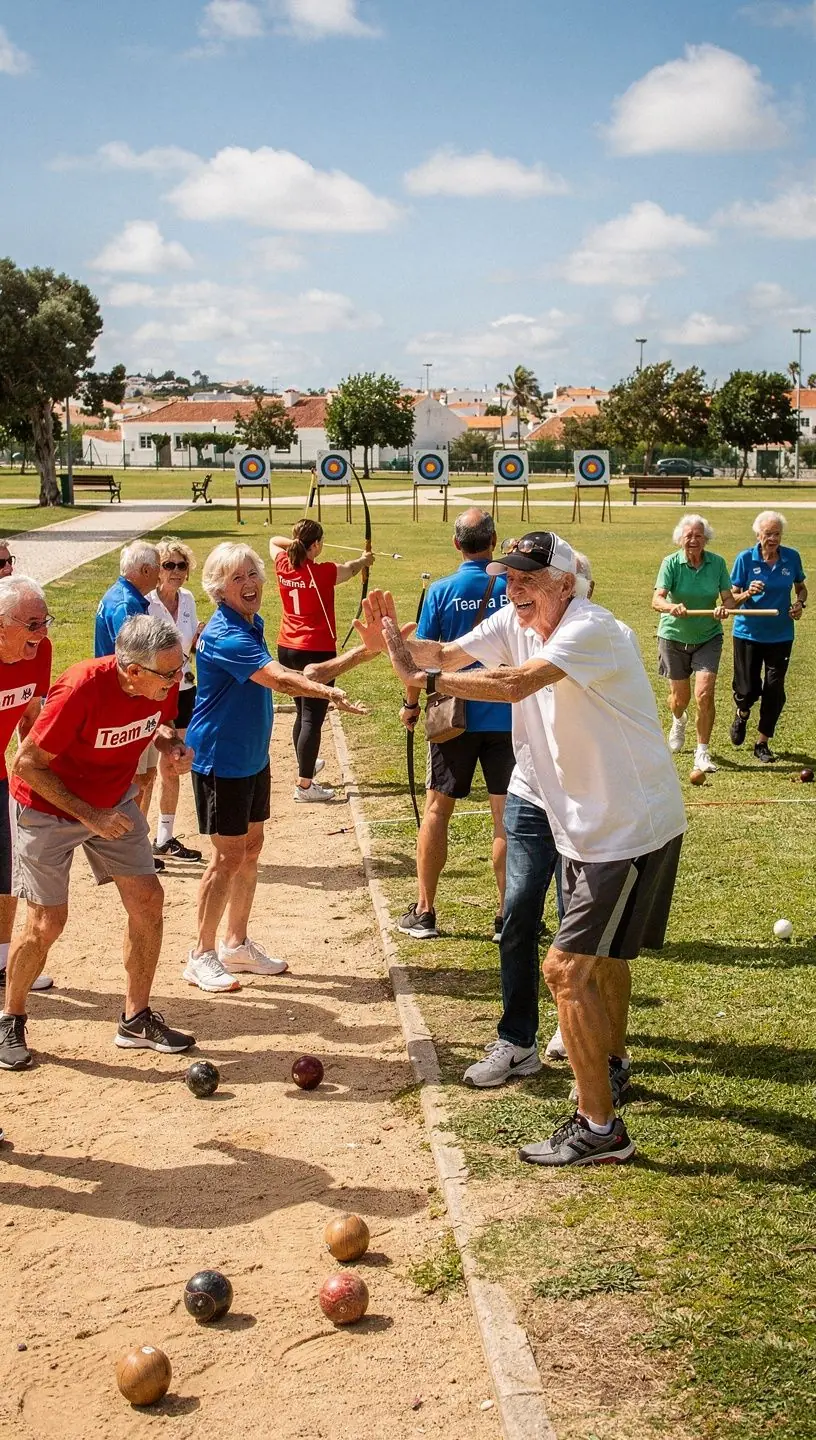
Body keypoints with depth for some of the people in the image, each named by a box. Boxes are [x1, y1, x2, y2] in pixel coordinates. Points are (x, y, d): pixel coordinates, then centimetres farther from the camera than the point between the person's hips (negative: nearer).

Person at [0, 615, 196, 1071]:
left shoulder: (164, 683, -16)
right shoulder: (81, 690, -34)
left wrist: (173, 743, -15)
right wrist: (89, 815, -25)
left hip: (115, 802, 6)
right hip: (49, 806, -6)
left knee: (148, 901, -1)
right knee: (47, 922, -6)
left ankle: (136, 1020, 15)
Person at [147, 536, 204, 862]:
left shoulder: (188, 599, 4)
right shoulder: (144, 603, -15)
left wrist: (201, 638, -7)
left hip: (183, 691, 6)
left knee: (171, 769, 15)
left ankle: (165, 839, 27)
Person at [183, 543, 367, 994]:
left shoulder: (252, 623, 7)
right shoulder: (225, 636, -24)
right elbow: (278, 678, -38)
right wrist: (329, 693, -49)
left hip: (252, 756, 9)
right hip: (221, 760, -9)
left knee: (251, 849, 15)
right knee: (228, 856, -4)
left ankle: (237, 944, 29)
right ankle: (201, 955, 9)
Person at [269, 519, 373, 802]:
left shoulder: (283, 566, -1)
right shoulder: (324, 572, -16)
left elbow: (274, 541, 24)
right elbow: (350, 569, 8)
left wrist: (296, 542, 17)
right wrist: (364, 560, 28)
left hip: (287, 649, 7)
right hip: (316, 652, -7)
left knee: (303, 712, 24)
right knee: (312, 718, -4)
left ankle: (306, 766, 41)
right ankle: (304, 785, -4)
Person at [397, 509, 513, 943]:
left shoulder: (442, 591, -7)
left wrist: (410, 703, 9)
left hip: (455, 716, -1)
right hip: (508, 717, 1)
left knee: (436, 809, 11)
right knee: (507, 814, 6)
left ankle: (424, 912, 15)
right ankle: (508, 917, 11)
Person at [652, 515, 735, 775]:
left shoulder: (717, 563, -5)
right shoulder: (671, 563, -11)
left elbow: (729, 598, -7)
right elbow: (657, 599, -23)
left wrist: (724, 608, -31)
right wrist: (672, 607, -45)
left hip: (708, 637, 1)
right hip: (674, 636, 0)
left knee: (704, 695, -14)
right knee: (680, 697, 11)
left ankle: (702, 753, 0)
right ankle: (679, 721, 49)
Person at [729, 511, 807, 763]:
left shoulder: (791, 557, -3)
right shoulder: (745, 559, -9)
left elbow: (801, 587, 14)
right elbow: (732, 598, -6)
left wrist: (800, 604, -7)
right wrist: (748, 594, -26)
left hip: (780, 635, 2)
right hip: (748, 633, -2)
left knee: (774, 691, 1)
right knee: (748, 689, -2)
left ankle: (762, 744, 16)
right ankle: (741, 713, 35)